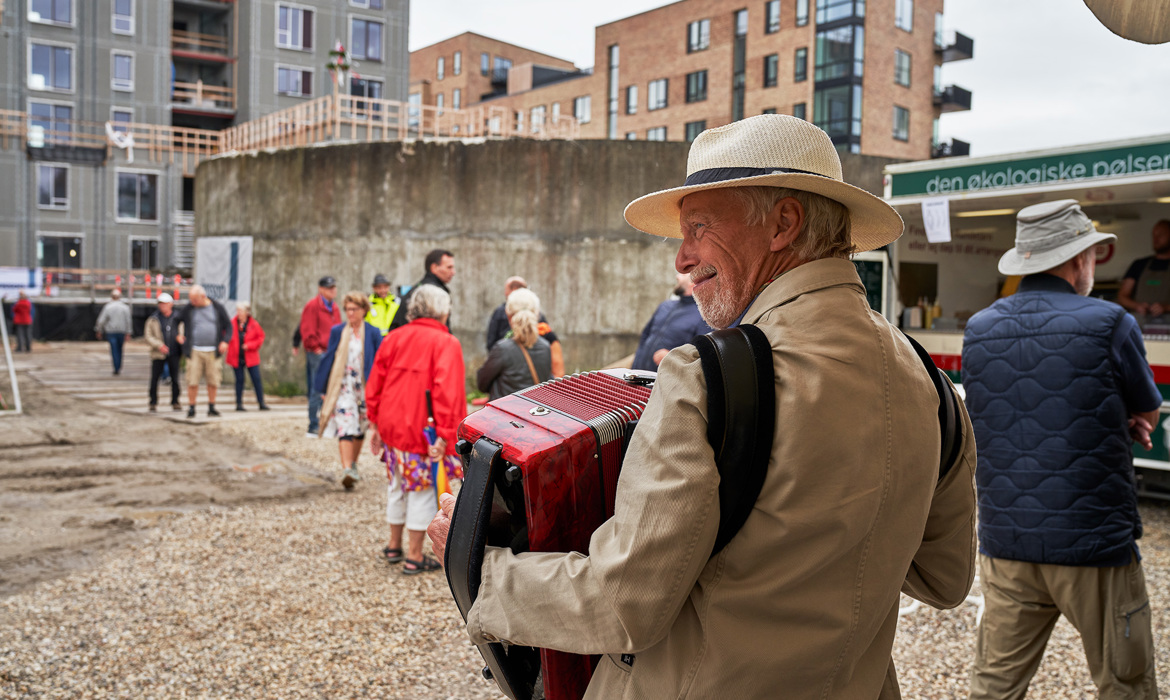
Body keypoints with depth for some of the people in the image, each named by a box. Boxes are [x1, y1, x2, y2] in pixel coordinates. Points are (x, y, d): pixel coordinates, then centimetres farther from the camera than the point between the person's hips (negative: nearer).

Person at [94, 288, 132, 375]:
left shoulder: (108, 307, -6)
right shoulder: (125, 307, -2)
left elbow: (101, 320, -4)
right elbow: (128, 321, -5)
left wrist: (99, 331, 9)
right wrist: (127, 333, -2)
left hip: (111, 332, -2)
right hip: (122, 331, 2)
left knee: (114, 350, 1)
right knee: (120, 349, 16)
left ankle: (116, 368, -3)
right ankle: (119, 367, 18)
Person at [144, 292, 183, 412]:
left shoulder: (177, 319, 5)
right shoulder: (153, 319, 3)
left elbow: (182, 334, 13)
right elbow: (148, 337, 0)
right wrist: (159, 345, -14)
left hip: (174, 354, 1)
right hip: (158, 354, -1)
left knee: (175, 379, 6)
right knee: (154, 379, 1)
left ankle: (175, 402, 16)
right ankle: (153, 403, 11)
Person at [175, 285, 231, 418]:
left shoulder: (218, 308, 5)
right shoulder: (187, 309, 4)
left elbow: (228, 326, 10)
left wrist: (225, 341, -4)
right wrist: (178, 335, 5)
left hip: (213, 352, 0)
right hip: (194, 352, 0)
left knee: (213, 382, 3)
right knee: (192, 382, -5)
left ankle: (211, 408, 16)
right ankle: (191, 408, 6)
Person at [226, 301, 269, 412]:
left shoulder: (254, 324, -1)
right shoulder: (232, 324, 0)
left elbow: (260, 337, 3)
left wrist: (250, 345, -10)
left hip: (250, 358, 0)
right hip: (236, 357, 0)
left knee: (256, 379, -1)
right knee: (239, 380, 5)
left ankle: (261, 403, 6)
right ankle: (239, 403, 13)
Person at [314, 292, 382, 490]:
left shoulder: (373, 334, 1)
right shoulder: (337, 331, 3)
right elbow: (328, 358, 6)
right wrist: (322, 389, 4)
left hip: (365, 387, 1)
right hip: (342, 385, -1)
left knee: (360, 429, 11)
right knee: (345, 426, -14)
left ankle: (353, 465, 29)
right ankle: (347, 470, -21)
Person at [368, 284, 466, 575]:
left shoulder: (394, 338, 7)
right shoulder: (446, 343, -10)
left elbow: (374, 384, 8)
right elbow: (446, 391, -19)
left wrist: (378, 423, 15)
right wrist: (443, 434, -20)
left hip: (392, 425, 6)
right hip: (423, 429, -6)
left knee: (398, 485, 20)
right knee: (422, 488, 5)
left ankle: (394, 546, 33)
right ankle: (414, 557, 11)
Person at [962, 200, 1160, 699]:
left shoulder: (978, 331, 4)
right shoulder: (1109, 325, -9)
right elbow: (1147, 415, 6)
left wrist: (1114, 423, 8)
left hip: (1005, 545, 4)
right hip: (1093, 546, -4)